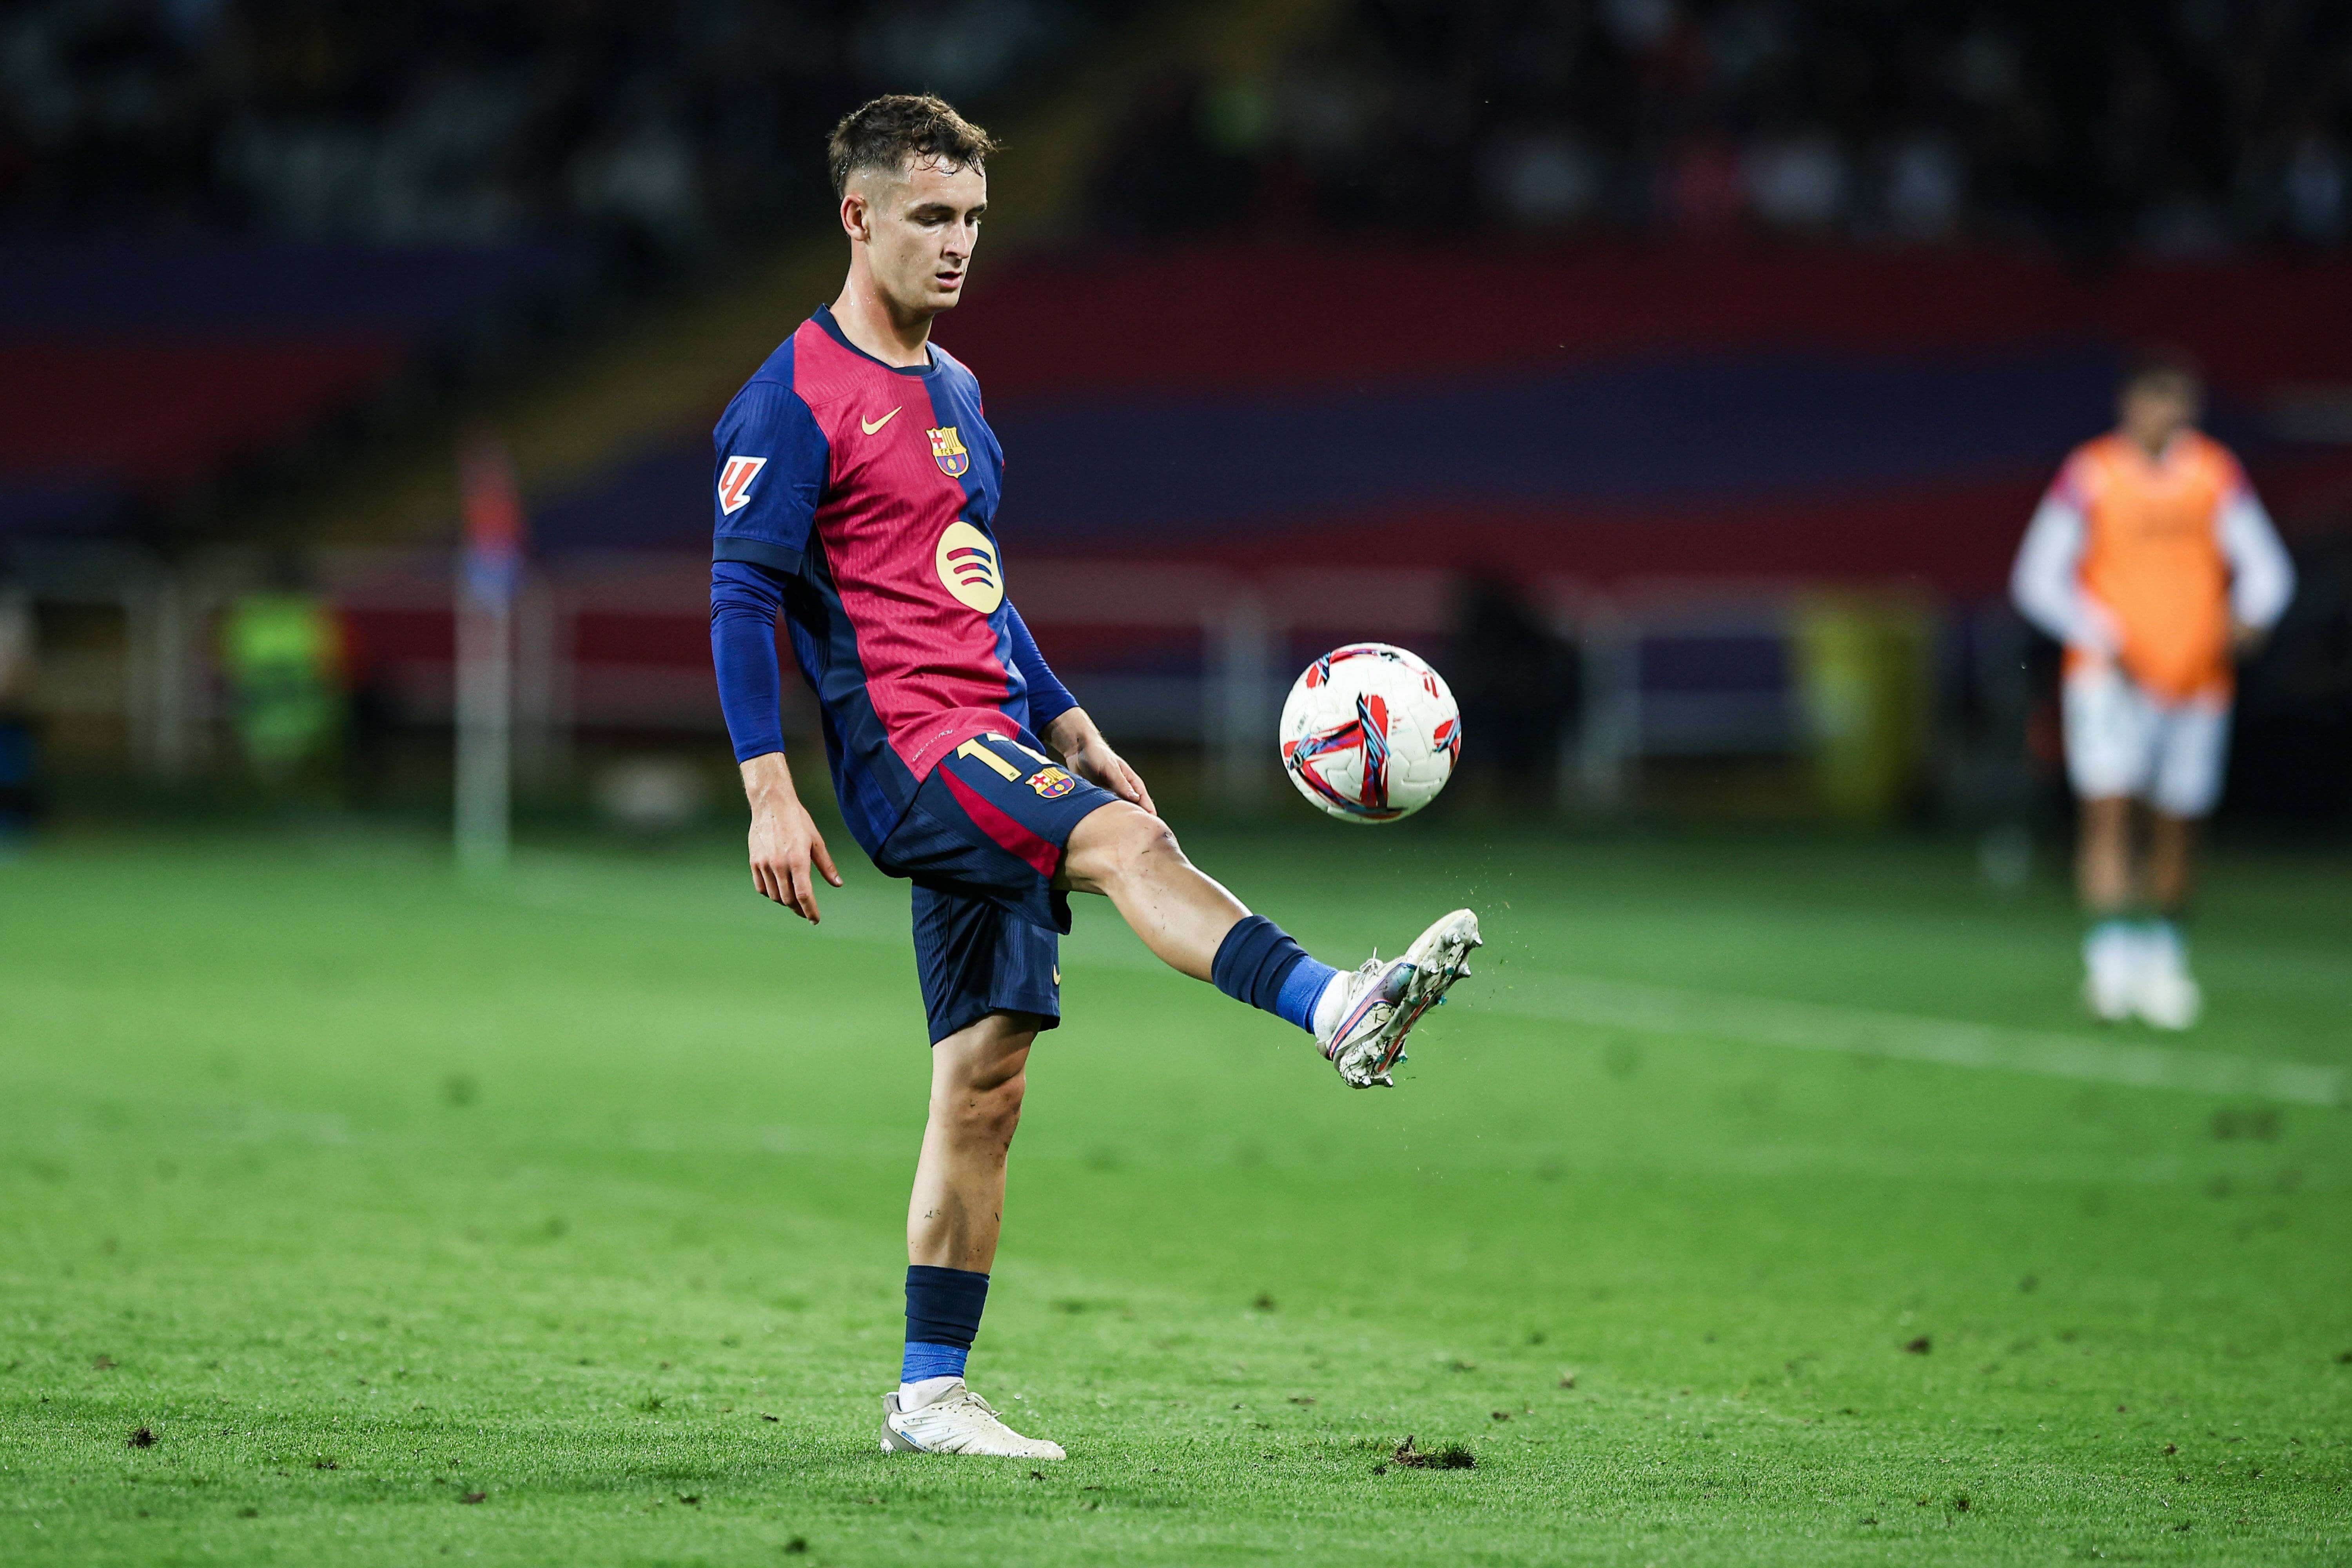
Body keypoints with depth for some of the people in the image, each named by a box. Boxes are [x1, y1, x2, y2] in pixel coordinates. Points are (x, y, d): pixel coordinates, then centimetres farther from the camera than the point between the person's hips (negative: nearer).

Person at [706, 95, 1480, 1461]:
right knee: (1128, 842, -32)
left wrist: (1070, 727, 22)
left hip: (994, 757, 8)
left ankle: (931, 1394, 10)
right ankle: (1337, 1009, -55)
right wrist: (771, 795, -17)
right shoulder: (796, 400, -6)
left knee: (985, 1081, 5)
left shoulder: (953, 388, 21)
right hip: (906, 745, -8)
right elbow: (742, 598, -10)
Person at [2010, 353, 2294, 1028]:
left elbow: (2265, 565, 6)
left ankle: (2163, 955, 24)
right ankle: (2111, 951, -20)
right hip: (2112, 680, -3)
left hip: (2198, 682, 3)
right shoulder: (2091, 474, -4)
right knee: (2110, 807, -20)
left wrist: (2251, 615, -17)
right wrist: (2104, 641, -15)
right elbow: (2039, 578, -2)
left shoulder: (2217, 473, 5)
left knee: (2178, 830, 8)